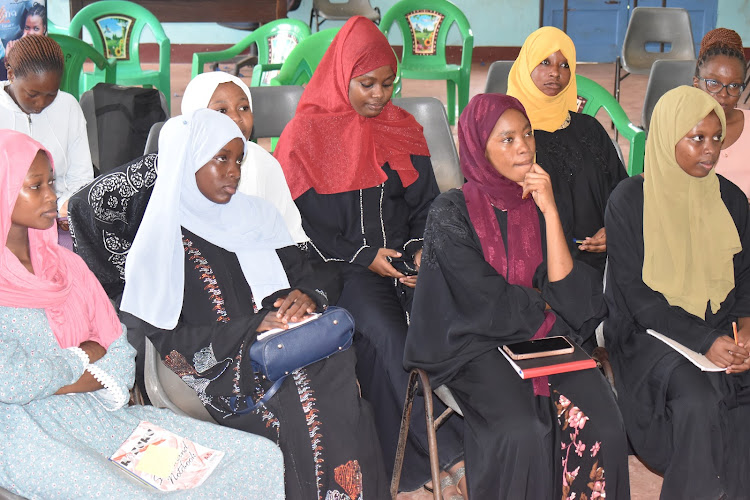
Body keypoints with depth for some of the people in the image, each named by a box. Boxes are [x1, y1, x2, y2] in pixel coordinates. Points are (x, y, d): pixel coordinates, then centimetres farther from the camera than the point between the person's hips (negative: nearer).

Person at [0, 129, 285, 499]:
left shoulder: (66, 264, 15)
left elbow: (120, 354, 11)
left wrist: (56, 382, -8)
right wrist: (81, 359, -3)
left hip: (103, 413, 7)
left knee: (263, 457, -5)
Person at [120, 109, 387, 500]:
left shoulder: (257, 216, 17)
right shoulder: (161, 244, 2)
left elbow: (304, 277, 18)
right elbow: (164, 342, -5)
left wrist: (305, 298, -7)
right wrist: (251, 328, -14)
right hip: (221, 374, -4)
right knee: (300, 412, -30)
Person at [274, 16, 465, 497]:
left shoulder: (403, 128, 14)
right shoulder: (306, 135, 0)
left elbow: (426, 203, 16)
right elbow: (301, 222, -4)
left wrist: (422, 249, -5)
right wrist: (364, 257, -12)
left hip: (406, 257, 4)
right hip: (340, 267, -4)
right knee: (390, 338, -30)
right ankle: (447, 455, -23)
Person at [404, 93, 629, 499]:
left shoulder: (539, 206, 7)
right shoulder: (451, 213, -5)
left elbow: (567, 292, -7)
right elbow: (487, 303, -12)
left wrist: (549, 211, -11)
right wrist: (545, 303, 0)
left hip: (544, 337, 4)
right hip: (475, 341, -4)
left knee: (601, 426, -21)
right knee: (523, 433, -29)